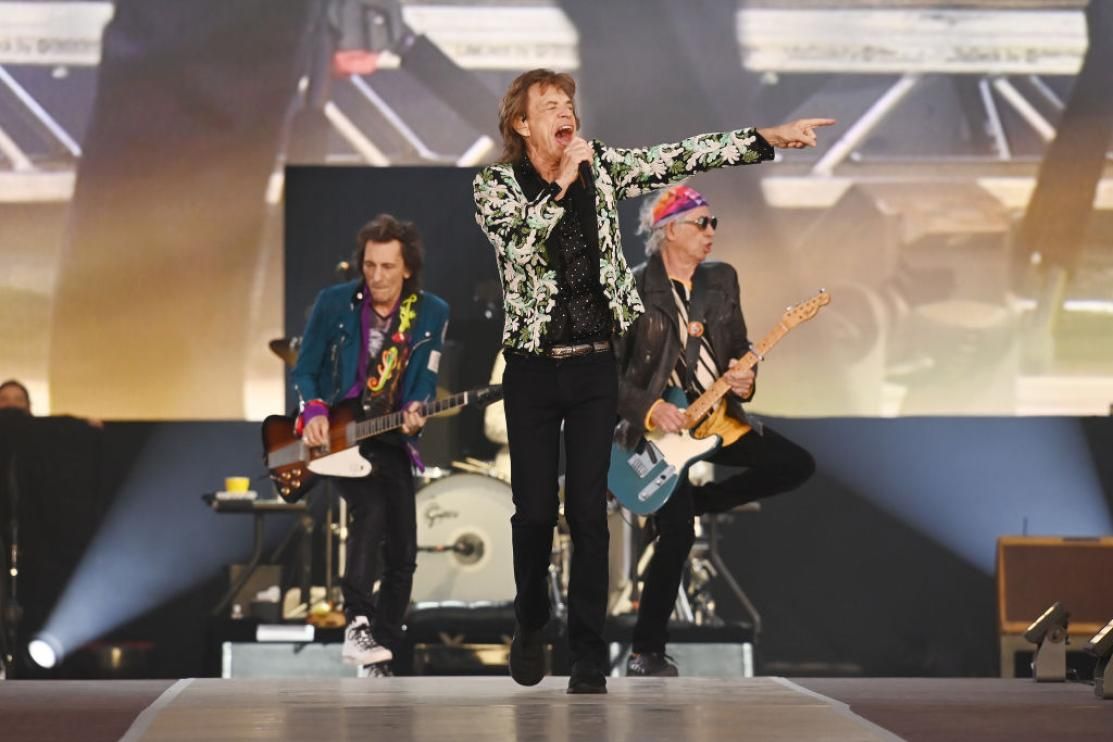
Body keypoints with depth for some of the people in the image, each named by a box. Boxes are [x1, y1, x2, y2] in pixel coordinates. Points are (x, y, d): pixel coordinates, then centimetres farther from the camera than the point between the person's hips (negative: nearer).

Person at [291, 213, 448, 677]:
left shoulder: (431, 314, -3)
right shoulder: (333, 304, -6)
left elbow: (425, 382, -3)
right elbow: (304, 371, 0)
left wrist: (414, 414, -25)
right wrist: (314, 412, -18)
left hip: (390, 441, 3)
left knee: (403, 553, 0)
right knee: (371, 508, -31)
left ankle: (382, 652, 11)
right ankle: (358, 623, -30)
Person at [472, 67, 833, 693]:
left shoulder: (601, 167, 5)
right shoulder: (495, 185, -3)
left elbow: (680, 157, -2)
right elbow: (521, 237, -21)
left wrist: (769, 137, -9)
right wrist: (564, 178, -20)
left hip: (595, 366, 2)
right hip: (533, 368, -2)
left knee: (589, 513, 0)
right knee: (534, 511, 2)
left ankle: (589, 657, 6)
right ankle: (531, 628, 26)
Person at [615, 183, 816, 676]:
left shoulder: (722, 280, 8)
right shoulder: (632, 290, -9)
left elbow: (740, 351, 14)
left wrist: (743, 378, -8)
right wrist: (650, 409, -19)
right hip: (660, 425, -6)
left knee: (796, 466, -7)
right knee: (677, 536, -18)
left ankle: (695, 501, 8)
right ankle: (647, 653, -4)